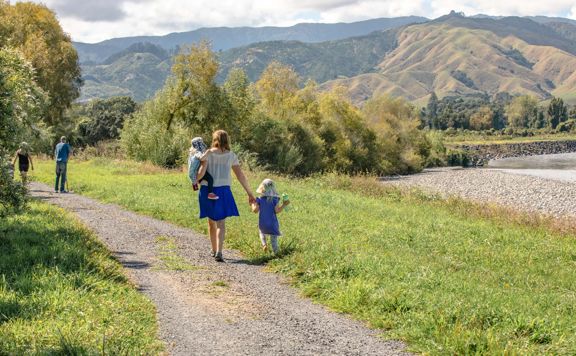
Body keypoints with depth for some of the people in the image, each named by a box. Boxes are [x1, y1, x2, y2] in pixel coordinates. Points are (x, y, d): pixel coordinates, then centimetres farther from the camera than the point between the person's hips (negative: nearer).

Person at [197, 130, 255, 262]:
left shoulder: (208, 153, -2)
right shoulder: (231, 155, 2)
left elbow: (201, 172, -12)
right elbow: (240, 175, 2)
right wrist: (249, 193, 8)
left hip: (207, 190, 1)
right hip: (222, 191, -1)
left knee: (211, 221, 17)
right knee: (221, 222, -1)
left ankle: (214, 250, 30)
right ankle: (219, 252, -18)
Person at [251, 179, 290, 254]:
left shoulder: (259, 200, -7)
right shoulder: (275, 200, -9)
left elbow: (255, 210, -9)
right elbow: (277, 211, -14)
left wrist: (253, 203, 8)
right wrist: (284, 204, -3)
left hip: (262, 223, 1)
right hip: (273, 224, -1)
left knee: (262, 232, 30)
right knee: (274, 239, 10)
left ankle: (264, 244, 7)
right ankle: (276, 253, 6)